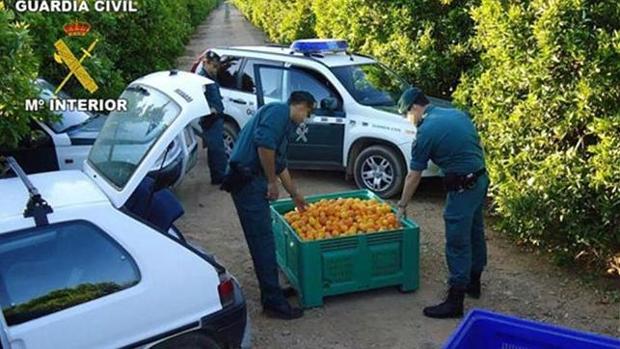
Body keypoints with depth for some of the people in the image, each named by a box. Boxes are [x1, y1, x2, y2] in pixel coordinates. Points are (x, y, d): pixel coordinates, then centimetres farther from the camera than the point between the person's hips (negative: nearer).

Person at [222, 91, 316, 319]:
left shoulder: (284, 123, 24)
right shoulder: (278, 111, -7)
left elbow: (280, 164, 33)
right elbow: (264, 143, -24)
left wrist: (294, 195, 41)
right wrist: (272, 182, -15)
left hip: (253, 182, 10)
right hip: (247, 179, -10)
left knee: (263, 240, 16)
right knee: (263, 241, -6)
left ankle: (272, 291, 28)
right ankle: (274, 303, 1)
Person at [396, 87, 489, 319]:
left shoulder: (426, 132, -13)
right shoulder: (457, 113, 9)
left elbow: (413, 176, -7)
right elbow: (476, 145, 16)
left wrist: (402, 206, 4)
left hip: (463, 187, -9)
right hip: (481, 179, 9)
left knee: (458, 243, -3)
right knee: (475, 233, 20)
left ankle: (455, 302, 4)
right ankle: (473, 283, 36)